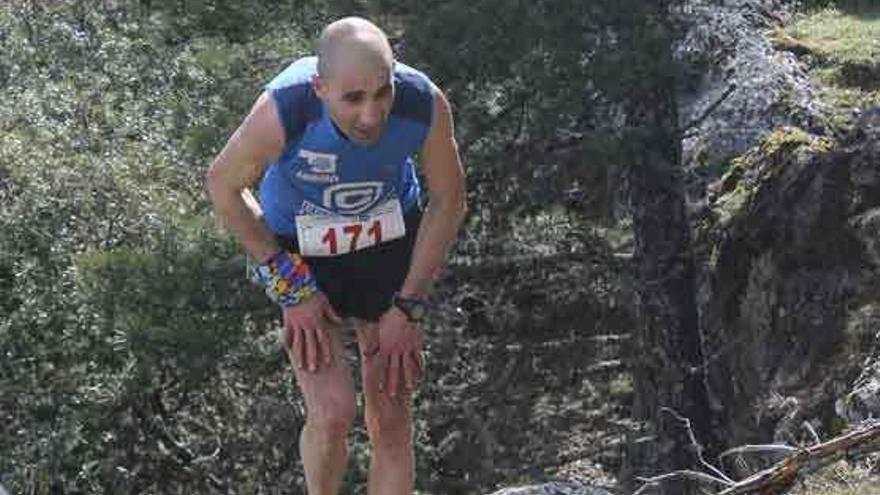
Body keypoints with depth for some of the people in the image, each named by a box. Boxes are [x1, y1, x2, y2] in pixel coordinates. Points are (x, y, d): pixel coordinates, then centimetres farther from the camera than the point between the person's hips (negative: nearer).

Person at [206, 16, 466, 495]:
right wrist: (291, 289, -12)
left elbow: (447, 202, -8)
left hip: (390, 244, 2)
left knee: (391, 421, 3)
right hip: (300, 253, -2)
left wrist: (407, 308, -7)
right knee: (332, 413, -13)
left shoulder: (425, 105, -28)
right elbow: (223, 185, -14)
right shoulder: (284, 110, -35)